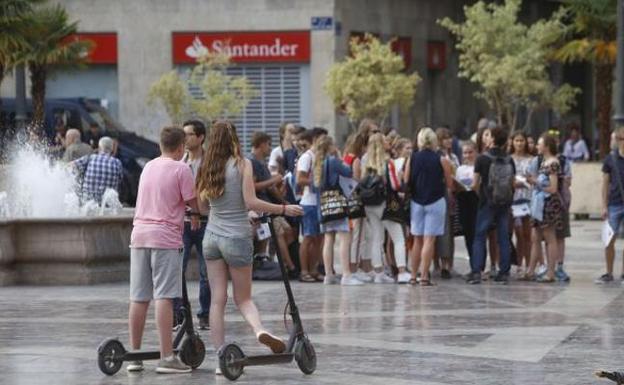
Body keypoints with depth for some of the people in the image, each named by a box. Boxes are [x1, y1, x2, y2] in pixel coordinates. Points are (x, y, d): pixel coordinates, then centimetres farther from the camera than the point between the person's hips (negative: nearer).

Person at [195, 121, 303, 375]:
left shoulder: (208, 167, 5)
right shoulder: (242, 164, -7)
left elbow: (202, 203, 10)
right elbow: (250, 202, -13)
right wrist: (284, 209, -7)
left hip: (212, 237, 3)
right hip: (237, 237, -3)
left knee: (217, 299, 4)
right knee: (243, 297, 9)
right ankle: (259, 329, -23)